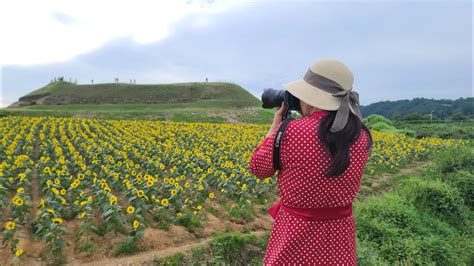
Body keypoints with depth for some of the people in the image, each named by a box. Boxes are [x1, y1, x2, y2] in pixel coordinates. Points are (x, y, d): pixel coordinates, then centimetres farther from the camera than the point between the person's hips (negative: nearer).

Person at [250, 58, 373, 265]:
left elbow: (258, 168, -4)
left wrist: (276, 123, 3)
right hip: (340, 235, 4)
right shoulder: (362, 137, -7)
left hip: (296, 237, -4)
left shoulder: (289, 133, -21)